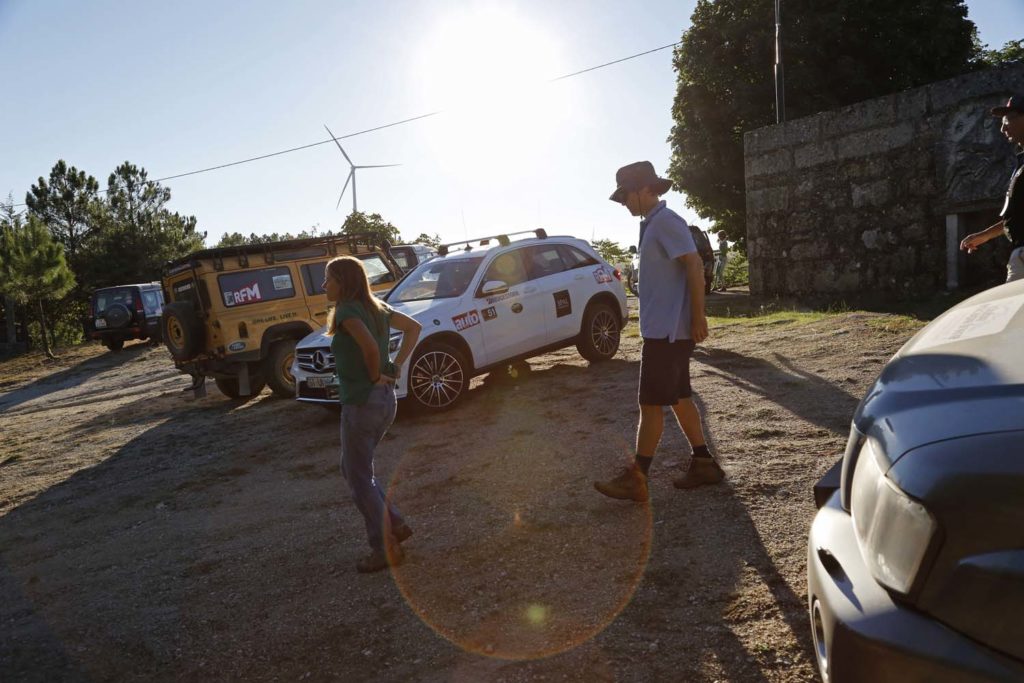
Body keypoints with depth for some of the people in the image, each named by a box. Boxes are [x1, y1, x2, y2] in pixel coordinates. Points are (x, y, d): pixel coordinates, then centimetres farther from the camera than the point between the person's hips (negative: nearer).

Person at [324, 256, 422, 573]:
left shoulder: (347, 311, -16)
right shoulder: (376, 306, 9)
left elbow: (370, 346, -32)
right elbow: (414, 326, 16)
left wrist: (376, 376, -14)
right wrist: (397, 365, 9)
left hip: (362, 403, -9)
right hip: (385, 400, 9)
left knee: (359, 479, 4)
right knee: (353, 470, 22)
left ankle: (384, 551, 12)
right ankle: (395, 525, 23)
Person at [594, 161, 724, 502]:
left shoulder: (666, 222, -13)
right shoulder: (652, 224, 16)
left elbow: (694, 266, -20)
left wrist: (698, 318, -22)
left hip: (668, 330, -10)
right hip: (663, 329, 10)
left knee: (651, 403, -6)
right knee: (678, 398, 14)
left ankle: (636, 479, 0)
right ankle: (703, 463, 22)